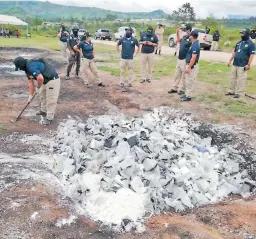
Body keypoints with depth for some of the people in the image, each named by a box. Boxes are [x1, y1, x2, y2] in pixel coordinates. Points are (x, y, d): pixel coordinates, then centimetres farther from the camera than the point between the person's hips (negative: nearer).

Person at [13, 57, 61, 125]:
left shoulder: (31, 67, -25)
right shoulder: (27, 68, 8)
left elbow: (40, 78, -38)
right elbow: (30, 82, 13)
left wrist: (38, 87, -17)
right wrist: (31, 95, 12)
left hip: (52, 80, -11)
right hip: (46, 81, 11)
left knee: (50, 100, -2)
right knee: (42, 95, 25)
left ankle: (49, 118, 8)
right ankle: (43, 111, 44)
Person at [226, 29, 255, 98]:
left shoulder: (251, 44, -6)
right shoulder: (239, 42, 15)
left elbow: (252, 55, -11)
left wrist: (248, 64, -17)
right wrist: (230, 60, 16)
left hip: (242, 66, -7)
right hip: (235, 64, 7)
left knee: (240, 79, -4)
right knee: (232, 78, 11)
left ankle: (238, 93, 2)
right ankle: (231, 91, 21)